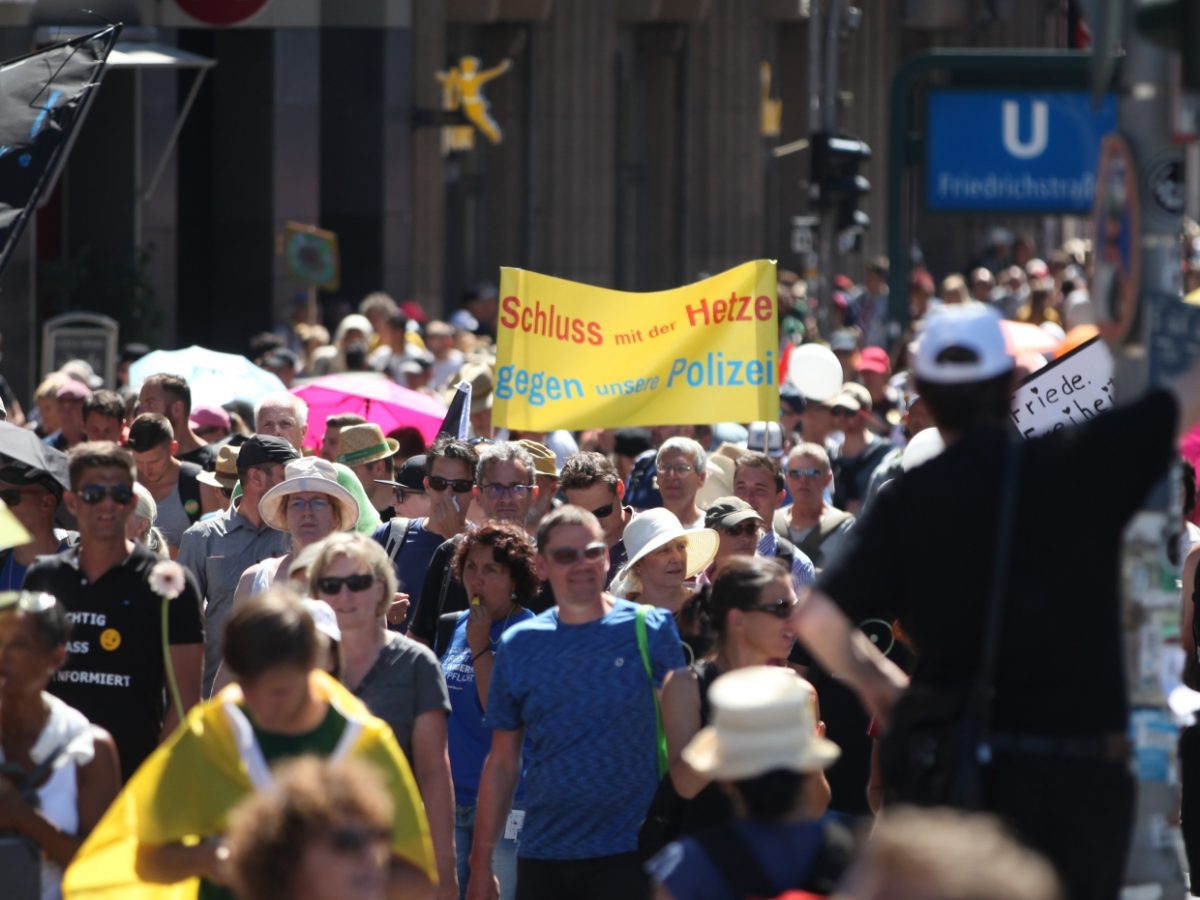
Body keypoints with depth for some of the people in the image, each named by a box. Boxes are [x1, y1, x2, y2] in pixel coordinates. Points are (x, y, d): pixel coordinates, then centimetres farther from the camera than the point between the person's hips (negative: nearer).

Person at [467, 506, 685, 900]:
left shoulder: (650, 630, -1)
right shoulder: (519, 645, 8)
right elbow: (502, 764, 12)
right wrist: (481, 864, 8)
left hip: (626, 853, -3)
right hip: (542, 858, 3)